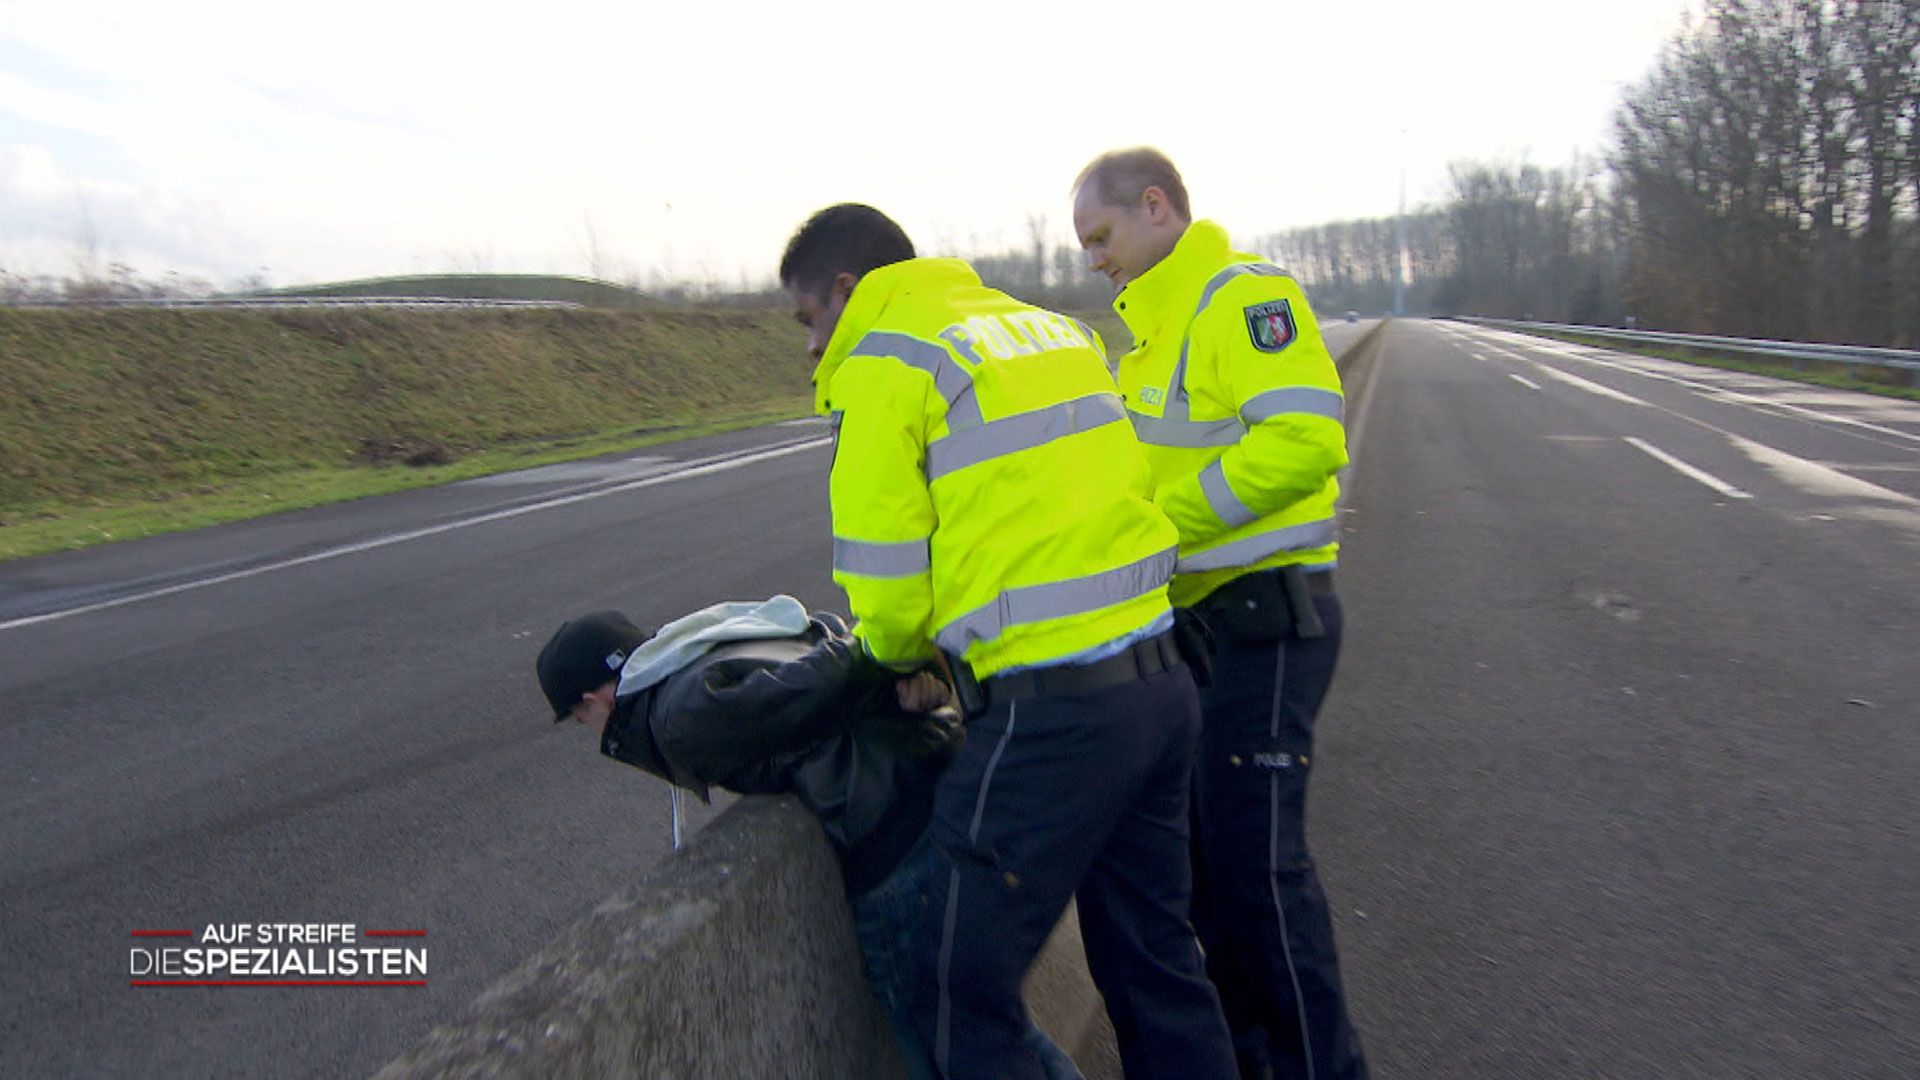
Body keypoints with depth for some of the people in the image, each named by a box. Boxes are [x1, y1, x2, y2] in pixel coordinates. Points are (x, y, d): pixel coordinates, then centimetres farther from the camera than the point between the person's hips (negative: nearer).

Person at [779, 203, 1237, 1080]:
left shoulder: (881, 362, -5)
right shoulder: (1045, 324, 18)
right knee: (1154, 958, 22)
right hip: (1160, 680, 9)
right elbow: (1078, 494, 15)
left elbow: (887, 588, -7)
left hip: (1046, 713, -8)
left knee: (968, 996, 6)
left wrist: (899, 650, 16)